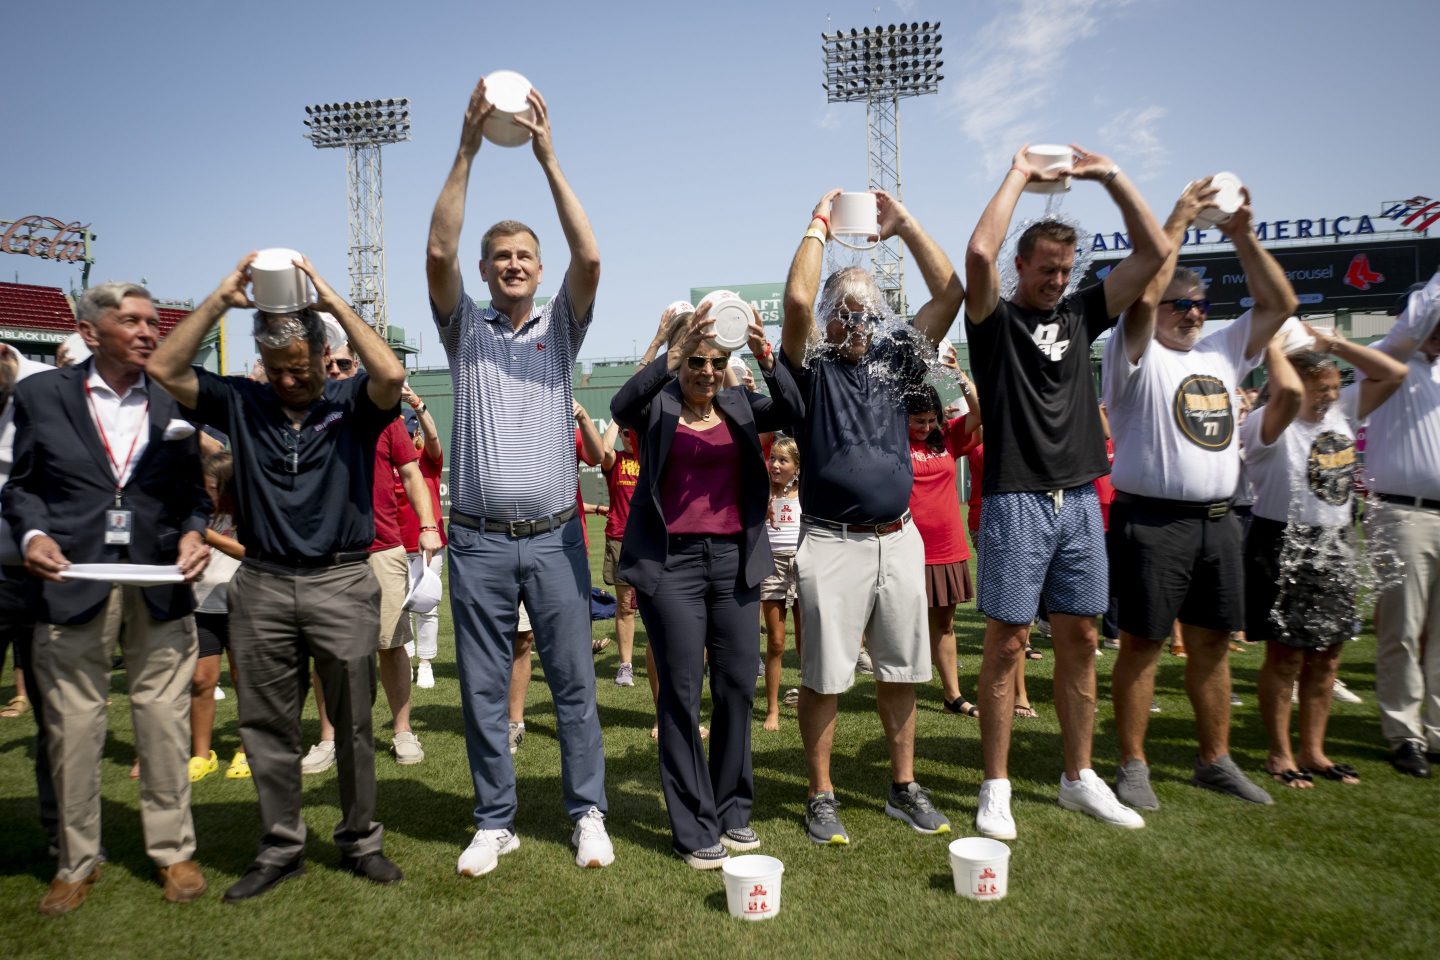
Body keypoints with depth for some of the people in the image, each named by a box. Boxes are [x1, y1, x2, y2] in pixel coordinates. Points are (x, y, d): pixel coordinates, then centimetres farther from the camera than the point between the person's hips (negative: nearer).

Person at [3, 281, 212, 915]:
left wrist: (193, 532, -9)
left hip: (160, 584, 1)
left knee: (165, 724, 6)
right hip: (71, 582, 0)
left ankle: (172, 851, 21)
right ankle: (76, 861, 26)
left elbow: (194, 491, 9)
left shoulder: (176, 402, 8)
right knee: (72, 728, 8)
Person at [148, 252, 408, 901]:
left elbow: (390, 375, -21)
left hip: (342, 583, -3)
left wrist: (333, 301, -15)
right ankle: (281, 849, 25)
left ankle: (360, 842, 22)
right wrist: (221, 298, -5)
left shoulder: (351, 403, 0)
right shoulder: (243, 403, 7)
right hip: (261, 585, 3)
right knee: (267, 727, 10)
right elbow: (165, 369, 0)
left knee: (353, 724, 6)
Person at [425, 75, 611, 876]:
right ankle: (496, 822, 22)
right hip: (480, 540, 1)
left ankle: (589, 815, 18)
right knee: (484, 690, 7)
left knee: (574, 681, 5)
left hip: (554, 537, -1)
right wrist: (467, 152, -9)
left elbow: (590, 259, -7)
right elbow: (438, 253, -6)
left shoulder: (560, 328, 9)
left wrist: (549, 158, -8)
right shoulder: (466, 328, 10)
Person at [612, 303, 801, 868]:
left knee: (737, 687, 7)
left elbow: (791, 412, -8)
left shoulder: (740, 405, 9)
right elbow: (622, 406, -20)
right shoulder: (658, 407, 2)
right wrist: (672, 354, -32)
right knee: (682, 692, 0)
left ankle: (732, 810, 24)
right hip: (670, 561, -3)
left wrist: (767, 359, -26)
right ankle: (694, 828, 11)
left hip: (733, 559, 3)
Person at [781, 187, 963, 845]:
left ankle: (904, 788, 28)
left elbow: (950, 295, 6)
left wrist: (904, 224, 4)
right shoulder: (810, 368, 0)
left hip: (899, 538, 5)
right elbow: (797, 301, -17)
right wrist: (820, 223, -6)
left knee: (901, 671, 13)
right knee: (824, 677, 3)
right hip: (832, 542, -4)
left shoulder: (893, 360, 12)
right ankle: (821, 797, 18)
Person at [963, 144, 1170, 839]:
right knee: (1007, 643, -1)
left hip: (1080, 499, 6)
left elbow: (1154, 253, 11)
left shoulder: (1081, 315, 14)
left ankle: (1079, 778, 24)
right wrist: (1018, 177, -7)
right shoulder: (995, 319, 0)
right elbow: (979, 254, -20)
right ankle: (996, 789, 9)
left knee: (1078, 639, 11)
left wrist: (1110, 175, 7)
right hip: (1017, 501, -5)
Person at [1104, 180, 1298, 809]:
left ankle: (1215, 762, 25)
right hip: (1152, 521, -7)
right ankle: (1132, 767, 9)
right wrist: (1178, 221, -11)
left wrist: (1242, 235, 6)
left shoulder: (1222, 353, 17)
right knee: (1142, 643, -1)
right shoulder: (1138, 356, -3)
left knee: (1212, 643, 13)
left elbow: (1280, 303, 14)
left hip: (1217, 520, 7)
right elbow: (1142, 294, -19)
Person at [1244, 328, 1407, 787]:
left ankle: (1313, 750, 24)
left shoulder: (1342, 413, 8)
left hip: (1335, 547, 7)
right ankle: (1279, 754, 15)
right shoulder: (1269, 424, -15)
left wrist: (1333, 343, 4)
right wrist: (1274, 348, -19)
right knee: (1286, 656, 1)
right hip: (1285, 546, -7)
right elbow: (1289, 391, -36)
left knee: (1326, 656, 12)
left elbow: (1395, 373, 7)